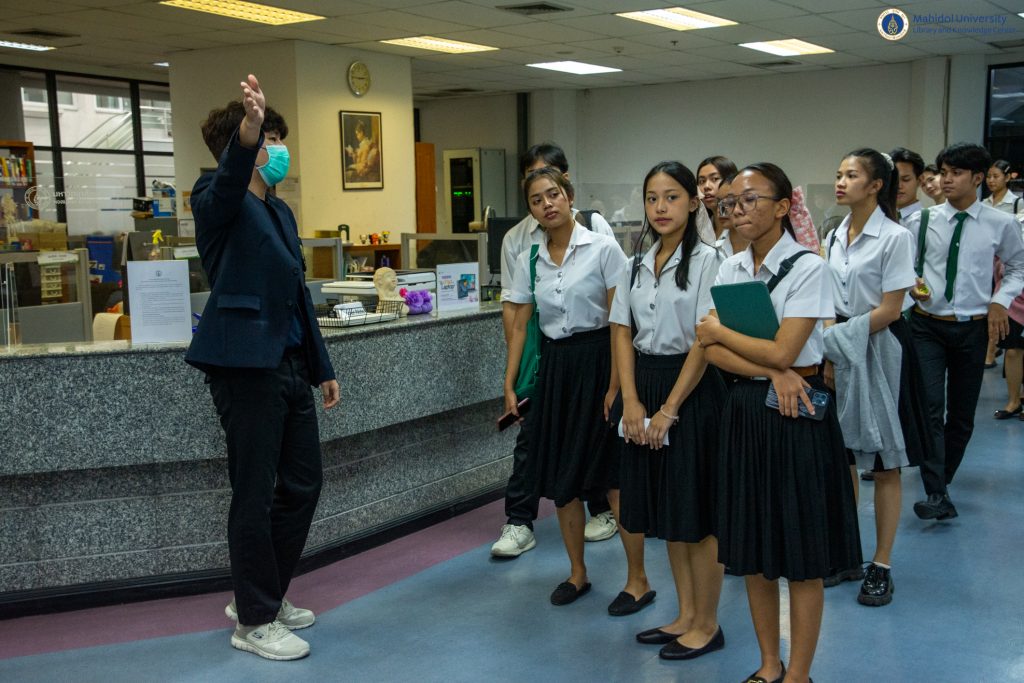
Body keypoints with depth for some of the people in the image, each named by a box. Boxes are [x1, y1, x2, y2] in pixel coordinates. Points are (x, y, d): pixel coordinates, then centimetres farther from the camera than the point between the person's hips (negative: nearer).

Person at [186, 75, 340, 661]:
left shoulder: (281, 212, 18)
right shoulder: (219, 202, -7)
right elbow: (231, 177, -34)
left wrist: (322, 368, 22)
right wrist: (247, 131, -54)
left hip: (289, 364, 9)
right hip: (246, 365, -9)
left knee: (303, 482, 14)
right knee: (256, 494, 0)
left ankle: (268, 595, 31)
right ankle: (255, 622, 16)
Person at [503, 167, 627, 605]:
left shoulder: (602, 249, -8)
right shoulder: (530, 260, 6)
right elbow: (519, 326, 9)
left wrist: (616, 385, -14)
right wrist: (509, 385, 5)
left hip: (596, 361, -5)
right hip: (554, 366, 5)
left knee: (613, 474, -3)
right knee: (560, 476, 9)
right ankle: (577, 574, 24)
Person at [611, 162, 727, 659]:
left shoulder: (707, 261, -9)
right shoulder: (637, 265, 10)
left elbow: (704, 342, -14)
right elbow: (622, 333, 6)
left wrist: (670, 408, -16)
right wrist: (632, 401, -6)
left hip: (692, 389, -6)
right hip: (645, 386, 7)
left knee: (696, 512, 2)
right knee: (663, 508, 14)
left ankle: (706, 624, 18)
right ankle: (685, 616, 28)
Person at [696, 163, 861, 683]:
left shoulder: (807, 267, -10)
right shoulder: (730, 269, 6)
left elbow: (782, 351, -18)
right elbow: (713, 353, -1)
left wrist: (718, 331, -5)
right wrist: (771, 371, -16)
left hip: (796, 414, -5)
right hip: (745, 409, 6)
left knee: (800, 554, 4)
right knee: (751, 548, 13)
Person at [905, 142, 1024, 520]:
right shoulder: (920, 221, -2)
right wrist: (910, 284, -16)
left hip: (972, 329, 1)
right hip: (927, 325, -1)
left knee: (962, 413, 11)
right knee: (930, 408, -12)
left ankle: (942, 480, 30)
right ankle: (937, 495, -12)